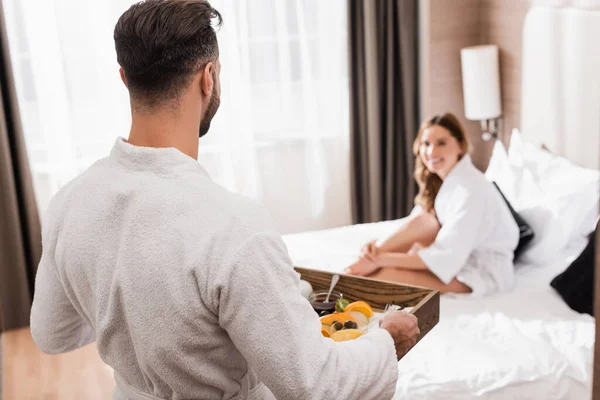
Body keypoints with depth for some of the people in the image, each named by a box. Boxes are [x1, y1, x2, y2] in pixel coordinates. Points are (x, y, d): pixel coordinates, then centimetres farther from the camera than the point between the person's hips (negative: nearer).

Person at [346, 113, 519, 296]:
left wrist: (383, 259, -30)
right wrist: (379, 251, -22)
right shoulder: (436, 178, 1)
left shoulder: (470, 190, -27)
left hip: (485, 270, -8)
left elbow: (446, 256, -31)